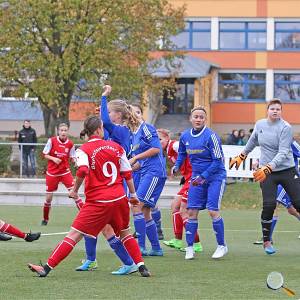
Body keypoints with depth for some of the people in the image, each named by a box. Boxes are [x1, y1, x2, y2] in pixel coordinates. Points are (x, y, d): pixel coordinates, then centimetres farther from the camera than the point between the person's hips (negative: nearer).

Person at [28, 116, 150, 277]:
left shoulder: (84, 149, -4)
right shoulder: (115, 146, 8)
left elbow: (82, 170, -22)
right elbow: (127, 173, 12)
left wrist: (75, 190, -7)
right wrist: (133, 195, 23)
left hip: (98, 202, -4)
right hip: (119, 199, 4)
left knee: (74, 235, -6)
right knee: (125, 233, 25)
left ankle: (47, 267, -10)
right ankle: (141, 266, 22)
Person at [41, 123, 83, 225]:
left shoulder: (70, 144, -3)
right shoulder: (52, 141, -7)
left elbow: (72, 158, 6)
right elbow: (45, 155, -1)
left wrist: (76, 161, -17)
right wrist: (53, 158, -19)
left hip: (65, 172, 1)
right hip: (52, 173, -1)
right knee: (48, 198, 4)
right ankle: (45, 219, 24)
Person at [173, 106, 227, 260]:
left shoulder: (211, 136, -17)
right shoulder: (185, 136, 1)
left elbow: (218, 161, -16)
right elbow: (182, 153, 21)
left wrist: (203, 176, -21)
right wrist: (177, 166, 3)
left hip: (215, 175, -5)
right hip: (197, 177, 5)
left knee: (213, 211, -12)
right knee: (192, 211, -2)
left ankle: (222, 246, 3)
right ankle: (190, 247, 7)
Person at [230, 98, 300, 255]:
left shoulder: (285, 128, -13)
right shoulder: (259, 124, 2)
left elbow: (283, 153, -22)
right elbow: (252, 141, 24)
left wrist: (267, 168, -33)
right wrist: (241, 156, 32)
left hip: (287, 170, -2)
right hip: (266, 172, 2)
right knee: (269, 205, -12)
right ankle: (267, 241, 3)